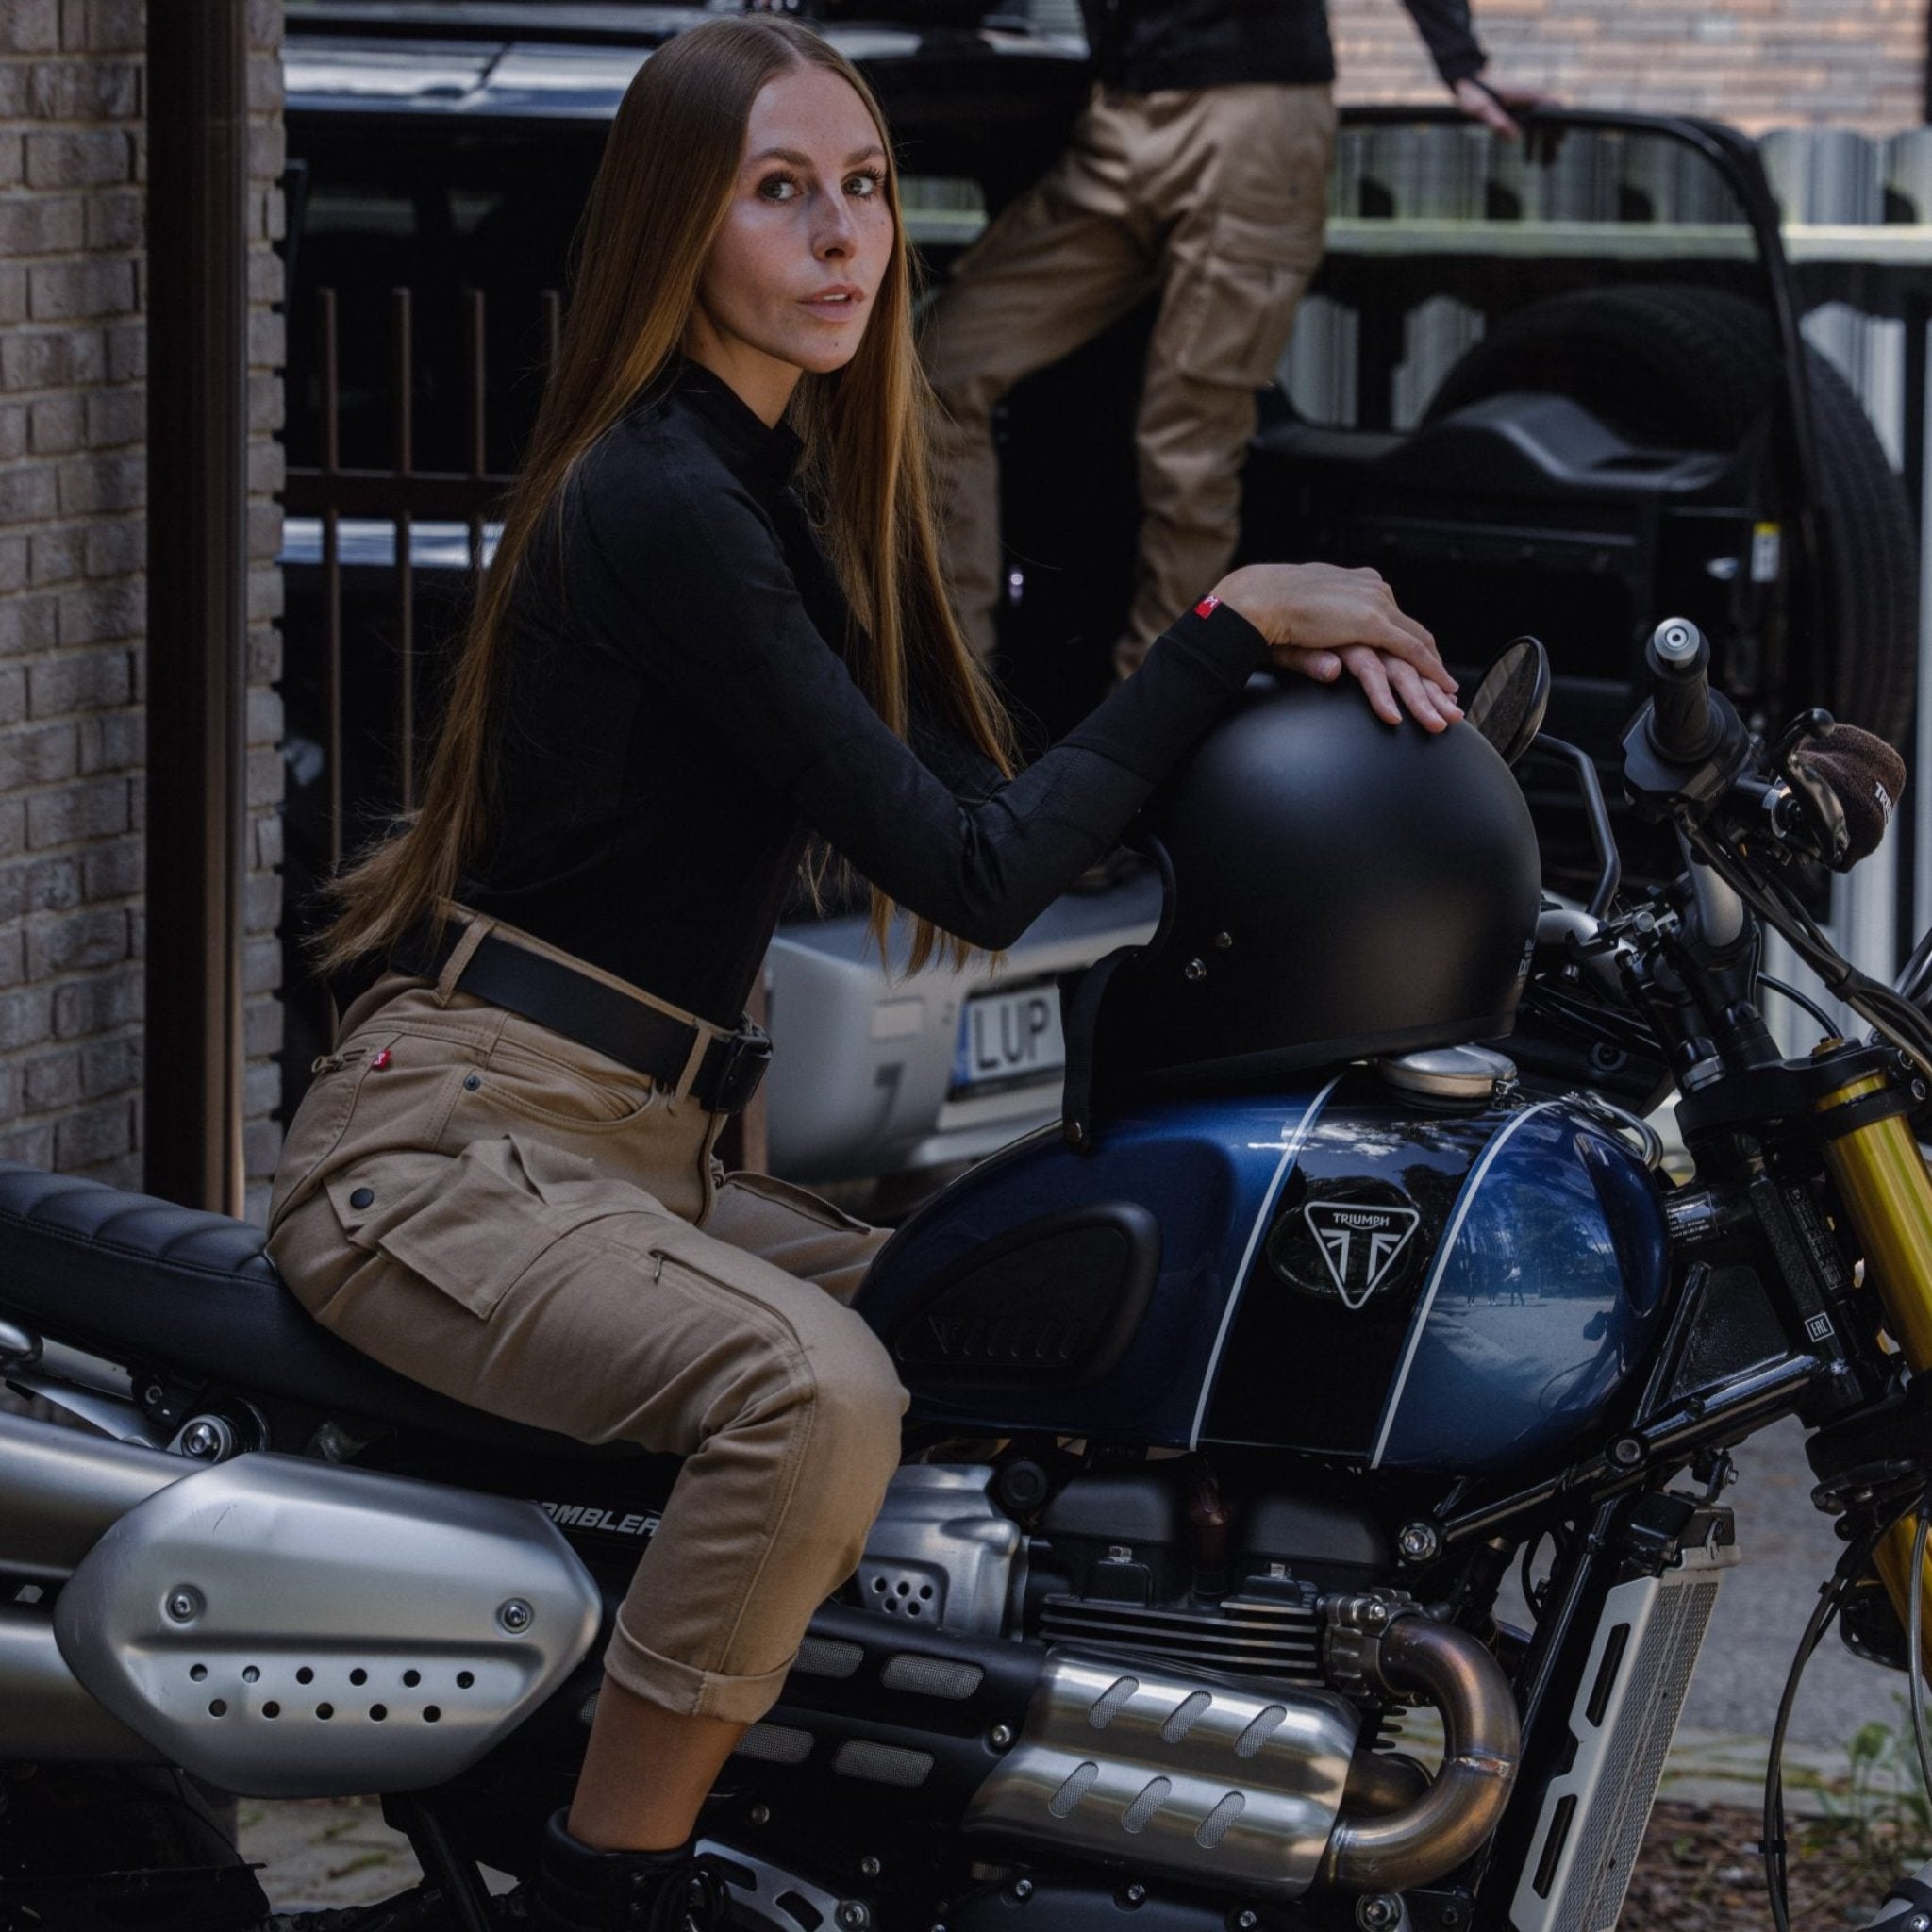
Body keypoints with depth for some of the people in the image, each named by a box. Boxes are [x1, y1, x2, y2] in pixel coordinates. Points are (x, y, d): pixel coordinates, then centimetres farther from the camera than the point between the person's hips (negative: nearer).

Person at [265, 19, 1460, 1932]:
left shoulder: (784, 484, 14)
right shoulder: (660, 501, -16)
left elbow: (989, 798, 10)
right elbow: (970, 876, -19)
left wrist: (1287, 653, -4)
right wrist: (1229, 625, -16)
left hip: (638, 1153, 10)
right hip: (450, 1141, -10)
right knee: (817, 1392, -33)